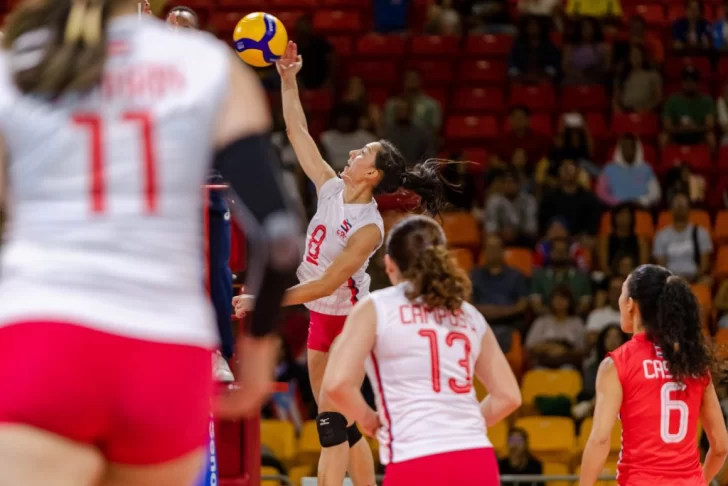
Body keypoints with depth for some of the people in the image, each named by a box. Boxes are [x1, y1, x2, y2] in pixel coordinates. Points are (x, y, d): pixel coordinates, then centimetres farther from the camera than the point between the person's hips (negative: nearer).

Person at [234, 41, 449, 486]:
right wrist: (288, 82, -3)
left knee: (334, 428, -10)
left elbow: (327, 282, -22)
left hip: (347, 321, -8)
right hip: (322, 318, 8)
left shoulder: (369, 227, -20)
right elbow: (298, 133, 5)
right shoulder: (331, 189, 1)